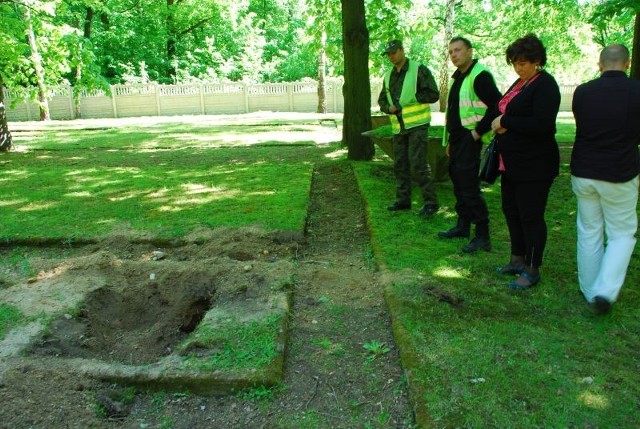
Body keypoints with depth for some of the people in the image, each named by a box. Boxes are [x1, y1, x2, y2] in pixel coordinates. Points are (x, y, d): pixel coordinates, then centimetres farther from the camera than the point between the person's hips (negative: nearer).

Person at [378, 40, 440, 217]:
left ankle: (431, 201, -3)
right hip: (398, 127, 7)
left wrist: (409, 98, -14)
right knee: (400, 165, 11)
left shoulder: (419, 70, -6)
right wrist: (389, 107, -4)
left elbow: (433, 95, -10)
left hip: (417, 124, -7)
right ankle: (403, 199, 22)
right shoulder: (388, 76, 14)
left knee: (418, 164, -11)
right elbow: (382, 100, 18)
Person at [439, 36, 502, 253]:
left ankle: (482, 236, -5)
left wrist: (478, 131, -18)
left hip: (470, 139, -10)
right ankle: (463, 225, 29)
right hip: (457, 138, 10)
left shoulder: (480, 75, -14)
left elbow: (498, 106, -22)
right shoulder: (457, 77, 16)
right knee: (458, 182, 16)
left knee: (469, 186, -11)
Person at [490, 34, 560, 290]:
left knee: (531, 217, -1)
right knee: (511, 211, 16)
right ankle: (518, 260, 31)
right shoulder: (520, 83, 13)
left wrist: (505, 122, -18)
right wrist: (501, 125, 0)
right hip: (513, 163, 10)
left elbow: (542, 124, -25)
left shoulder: (545, 85, -14)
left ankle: (532, 270, 12)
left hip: (534, 165, -10)